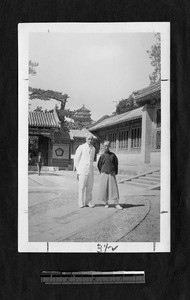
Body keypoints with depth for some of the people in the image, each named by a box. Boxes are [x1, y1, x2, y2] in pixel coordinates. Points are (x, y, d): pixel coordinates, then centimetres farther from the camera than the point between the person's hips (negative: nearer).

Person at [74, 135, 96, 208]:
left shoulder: (93, 149, 11)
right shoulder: (81, 148, -5)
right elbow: (76, 159, -3)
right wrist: (77, 172, -6)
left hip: (90, 171, 5)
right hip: (82, 171, -4)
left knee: (89, 187, 5)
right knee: (81, 187, -1)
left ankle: (88, 202, 14)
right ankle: (81, 203, 8)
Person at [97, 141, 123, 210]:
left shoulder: (113, 155, 0)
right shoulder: (102, 156, 0)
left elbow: (116, 164, 9)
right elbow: (99, 165, 10)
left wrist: (115, 173, 5)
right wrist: (102, 173, 7)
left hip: (112, 174, 0)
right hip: (104, 174, 0)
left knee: (114, 188, -3)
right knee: (104, 189, 3)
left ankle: (116, 204, 0)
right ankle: (106, 203, 17)